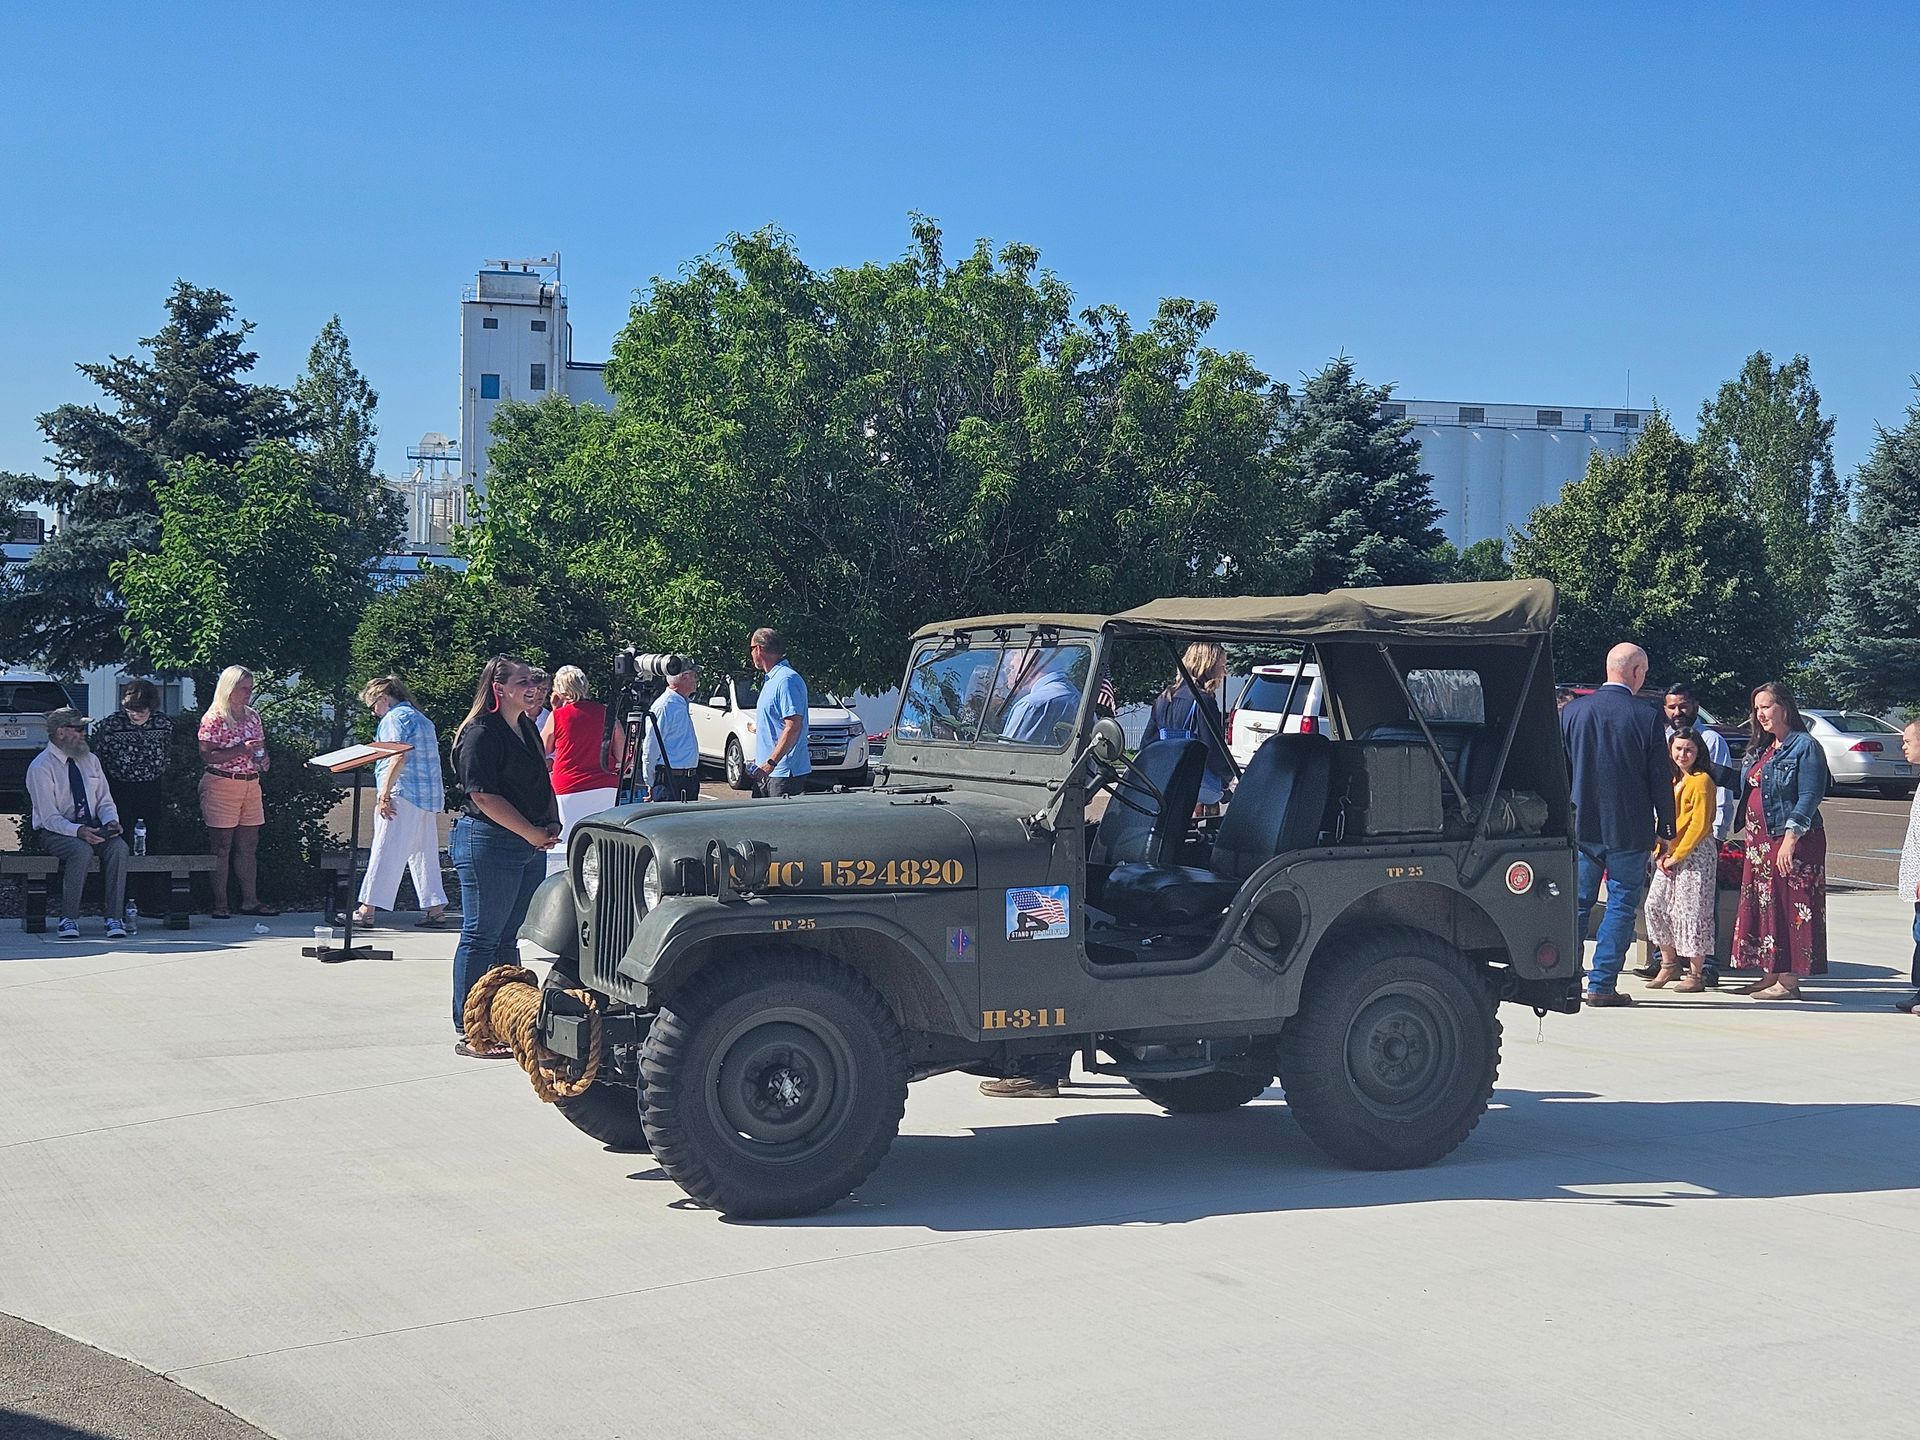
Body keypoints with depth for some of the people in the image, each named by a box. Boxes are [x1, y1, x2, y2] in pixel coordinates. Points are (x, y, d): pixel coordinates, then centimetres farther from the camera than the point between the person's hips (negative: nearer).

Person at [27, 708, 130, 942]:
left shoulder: (90, 760, 10)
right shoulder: (40, 767, -9)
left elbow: (105, 801, 12)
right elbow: (50, 817, -15)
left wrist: (111, 821, -11)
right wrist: (78, 831, -31)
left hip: (93, 827, 5)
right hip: (54, 832, -5)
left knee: (119, 847, -26)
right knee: (81, 851, -36)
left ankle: (114, 918, -26)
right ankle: (68, 919, -25)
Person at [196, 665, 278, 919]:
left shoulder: (253, 716, 12)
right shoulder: (214, 718, -9)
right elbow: (206, 755, -15)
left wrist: (263, 758, 2)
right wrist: (241, 750, -23)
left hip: (251, 784, 7)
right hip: (221, 784, -7)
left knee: (249, 846, 8)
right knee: (221, 847, -3)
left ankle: (250, 900, 13)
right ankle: (219, 904, 1)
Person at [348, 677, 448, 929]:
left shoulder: (395, 718, -6)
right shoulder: (423, 720, 23)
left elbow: (398, 756, -18)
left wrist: (385, 792, -19)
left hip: (404, 795, -9)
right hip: (431, 796, 9)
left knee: (385, 854, -7)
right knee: (424, 855, 11)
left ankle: (368, 909, -5)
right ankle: (436, 908, 8)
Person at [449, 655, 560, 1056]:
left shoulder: (527, 728, 14)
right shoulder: (481, 733, -13)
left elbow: (543, 781, 23)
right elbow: (484, 795, -20)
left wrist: (552, 825, 5)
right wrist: (534, 833, -17)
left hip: (530, 845, 9)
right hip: (488, 842, -9)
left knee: (507, 936, 15)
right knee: (480, 937, -3)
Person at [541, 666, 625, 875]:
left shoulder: (557, 716, 0)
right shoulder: (607, 714, 7)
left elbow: (542, 750, 17)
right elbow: (624, 758, 8)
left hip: (569, 793, -3)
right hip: (607, 791, 3)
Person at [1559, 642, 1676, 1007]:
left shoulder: (1572, 711, 0)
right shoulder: (1646, 718, -9)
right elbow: (1661, 780, -4)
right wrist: (1665, 831, 5)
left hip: (1581, 826, 3)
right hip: (1629, 829, -3)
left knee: (1577, 902, 11)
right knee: (1621, 904, 4)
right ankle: (1601, 984, 2)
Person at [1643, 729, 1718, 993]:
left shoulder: (1701, 781, -10)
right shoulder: (1671, 780, 15)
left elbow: (1699, 825, -15)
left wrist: (1677, 856, -13)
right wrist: (1662, 853, 4)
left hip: (1696, 853, -8)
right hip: (1669, 855, 8)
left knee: (1691, 910, -6)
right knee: (1655, 904, 4)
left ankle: (1696, 973, 2)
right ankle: (1669, 963, 18)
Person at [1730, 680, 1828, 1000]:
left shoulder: (1805, 746, -9)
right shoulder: (1762, 749, 17)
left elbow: (1809, 797, -16)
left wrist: (1790, 839, -23)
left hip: (1791, 841, -9)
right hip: (1760, 841, 9)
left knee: (1790, 907, -7)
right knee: (1761, 906, 9)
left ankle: (1789, 980, -5)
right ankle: (1770, 975, 16)